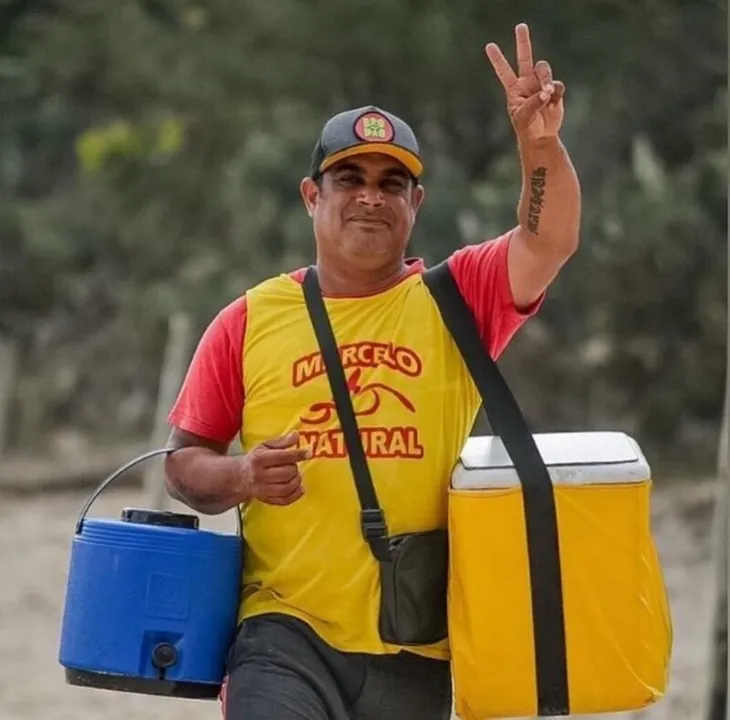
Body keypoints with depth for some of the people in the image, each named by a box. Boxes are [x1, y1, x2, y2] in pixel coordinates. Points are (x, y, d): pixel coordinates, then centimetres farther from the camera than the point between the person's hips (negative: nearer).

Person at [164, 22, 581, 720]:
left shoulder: (455, 300, 5)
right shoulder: (250, 320, 5)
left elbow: (550, 243, -12)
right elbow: (184, 462, 8)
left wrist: (540, 145, -29)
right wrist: (241, 477, -13)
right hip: (285, 634, -1)